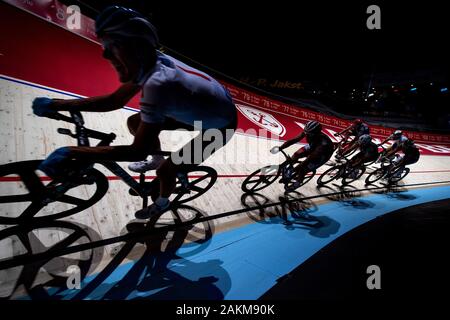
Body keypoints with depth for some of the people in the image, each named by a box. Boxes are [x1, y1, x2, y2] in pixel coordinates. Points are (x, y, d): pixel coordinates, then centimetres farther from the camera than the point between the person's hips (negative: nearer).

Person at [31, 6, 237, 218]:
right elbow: (115, 100, -2)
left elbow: (138, 151, -35)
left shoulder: (158, 83, -38)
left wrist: (70, 152, -30)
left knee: (165, 171, -12)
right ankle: (158, 160, 33)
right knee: (134, 123, 4)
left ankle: (163, 203, 25)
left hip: (221, 125, -7)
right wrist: (56, 105, -5)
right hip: (199, 112, 7)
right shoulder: (152, 62, -12)